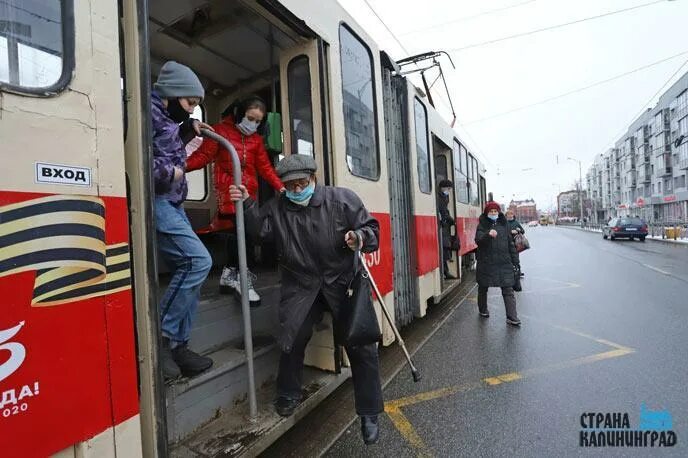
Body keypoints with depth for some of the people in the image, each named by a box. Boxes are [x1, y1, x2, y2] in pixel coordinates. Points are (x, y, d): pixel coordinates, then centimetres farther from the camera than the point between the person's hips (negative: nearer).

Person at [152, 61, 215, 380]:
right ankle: (160, 338, -7)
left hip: (171, 203, 10)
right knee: (198, 261, -19)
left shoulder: (167, 117, 20)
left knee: (190, 268, 5)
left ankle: (177, 346, 13)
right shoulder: (149, 112, -10)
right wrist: (170, 173, -12)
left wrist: (187, 131, 16)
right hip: (155, 201, -10)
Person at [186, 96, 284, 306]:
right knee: (245, 231, -14)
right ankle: (244, 279, -3)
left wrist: (280, 187, 1)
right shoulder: (221, 130, -1)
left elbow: (264, 166, 12)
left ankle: (229, 274, 26)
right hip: (228, 191, -6)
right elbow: (203, 155, -8)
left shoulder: (256, 139, 16)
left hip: (249, 192, 6)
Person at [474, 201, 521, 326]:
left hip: (504, 263, 2)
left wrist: (515, 260, 10)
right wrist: (488, 235, -37)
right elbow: (478, 240, -18)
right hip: (486, 263, -2)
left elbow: (510, 243, 12)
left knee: (508, 290, -2)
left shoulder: (504, 225, 9)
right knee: (483, 288, 13)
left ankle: (512, 317, 3)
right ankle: (483, 310, 34)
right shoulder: (482, 225, -1)